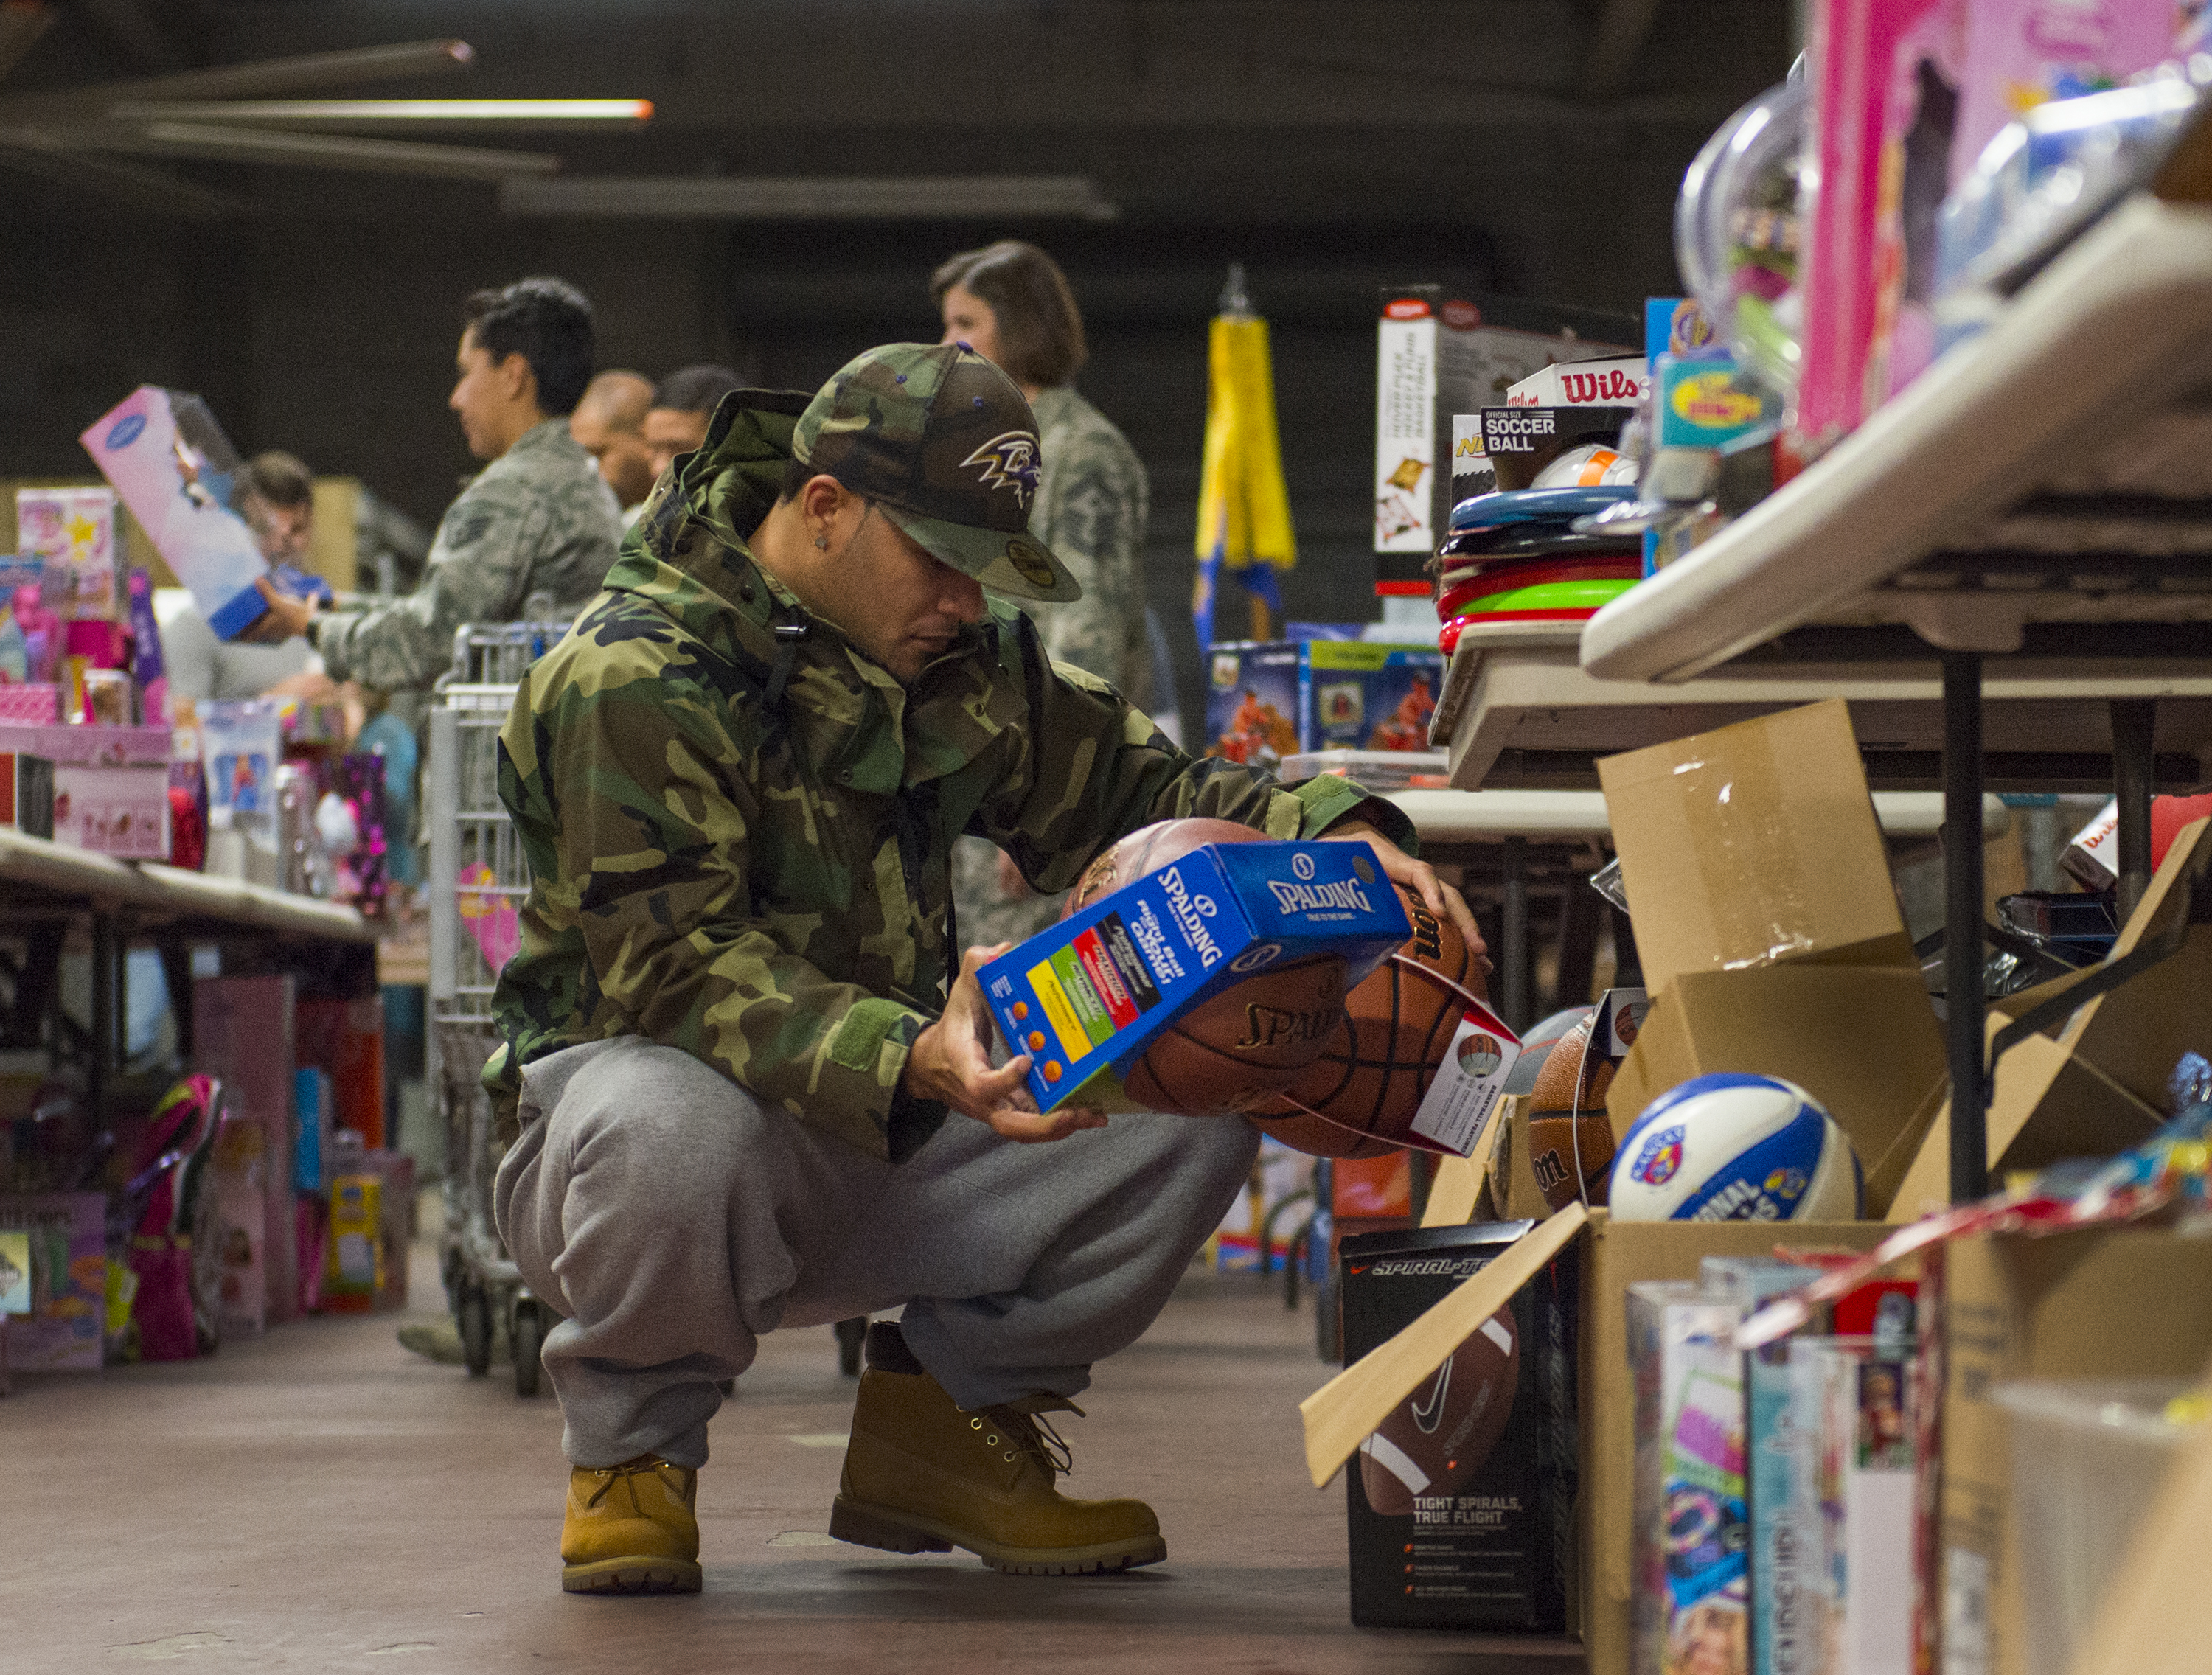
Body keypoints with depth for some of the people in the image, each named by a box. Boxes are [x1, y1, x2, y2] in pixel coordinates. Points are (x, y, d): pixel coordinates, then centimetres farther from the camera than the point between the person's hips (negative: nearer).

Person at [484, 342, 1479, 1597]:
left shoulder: (964, 657, 6)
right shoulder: (635, 679, -18)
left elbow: (1131, 788, 10)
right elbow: (681, 972, -28)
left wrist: (1335, 835, -12)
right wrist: (908, 1063, -44)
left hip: (884, 1142, 6)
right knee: (672, 1131, -43)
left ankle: (950, 1420, 8)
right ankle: (631, 1448, -10)